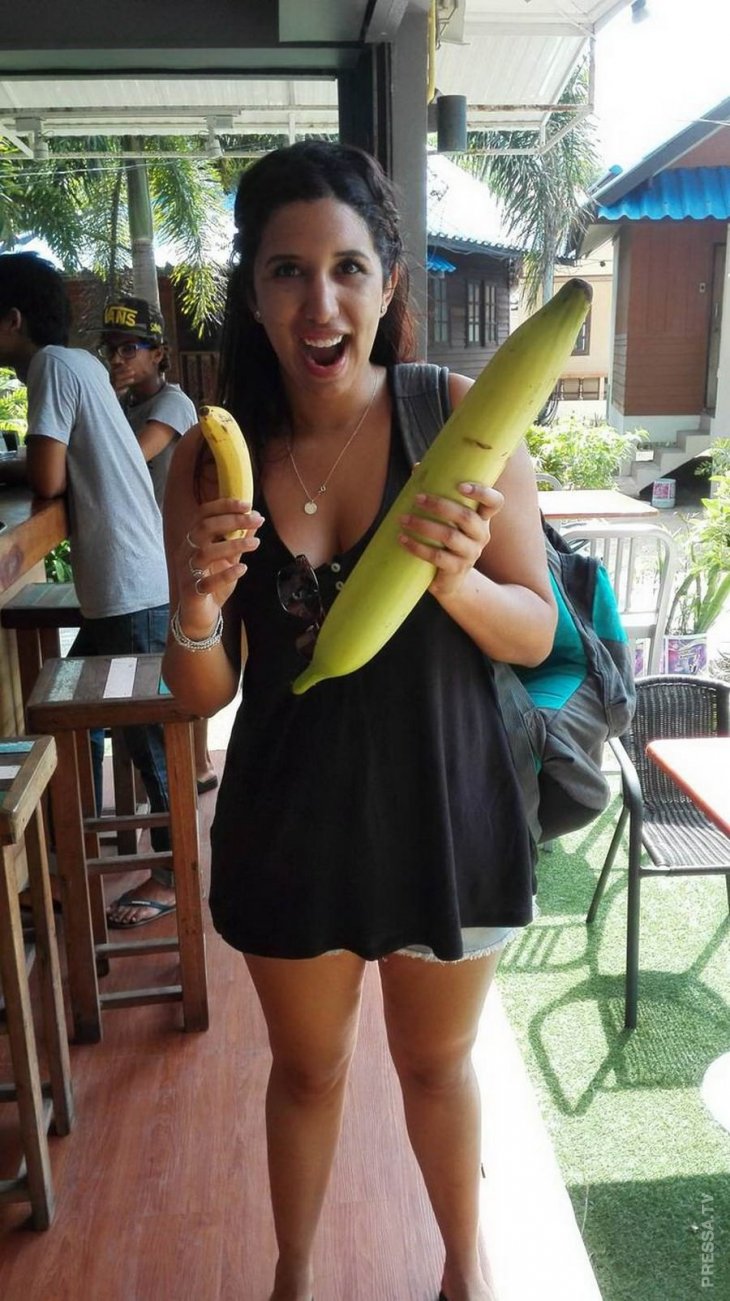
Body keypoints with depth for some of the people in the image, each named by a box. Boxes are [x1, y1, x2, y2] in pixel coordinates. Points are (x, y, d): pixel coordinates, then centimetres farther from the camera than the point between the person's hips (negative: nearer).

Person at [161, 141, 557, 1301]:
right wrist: (197, 612, -26)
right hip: (289, 817, 2)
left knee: (436, 1062, 23)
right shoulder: (212, 459, -9)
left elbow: (536, 636, -9)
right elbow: (203, 695, -4)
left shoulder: (463, 418, -14)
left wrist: (455, 579, -29)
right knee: (307, 1069, 24)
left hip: (442, 809, -1)